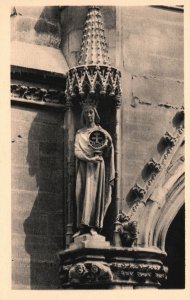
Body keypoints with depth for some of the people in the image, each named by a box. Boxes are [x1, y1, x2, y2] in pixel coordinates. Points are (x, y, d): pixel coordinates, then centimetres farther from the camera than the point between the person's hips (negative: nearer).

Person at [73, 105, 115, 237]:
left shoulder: (101, 132, 11)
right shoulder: (80, 133, 15)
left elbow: (107, 152, 9)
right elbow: (77, 151, 0)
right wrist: (89, 159, -14)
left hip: (97, 166, -2)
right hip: (83, 166, 2)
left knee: (95, 194, -11)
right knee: (81, 195, -6)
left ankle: (94, 226, -15)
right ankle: (82, 227, -7)